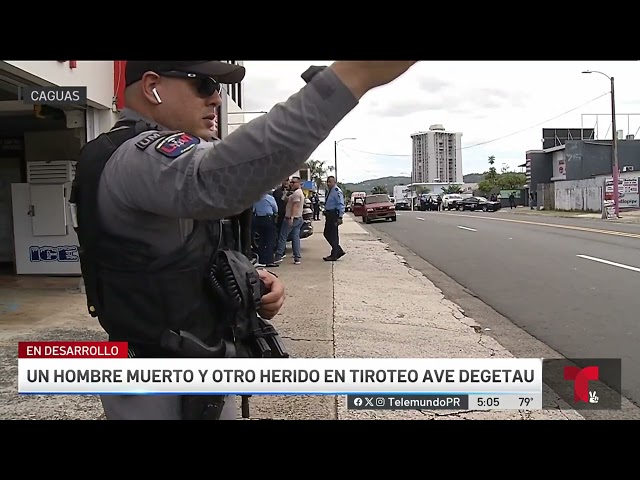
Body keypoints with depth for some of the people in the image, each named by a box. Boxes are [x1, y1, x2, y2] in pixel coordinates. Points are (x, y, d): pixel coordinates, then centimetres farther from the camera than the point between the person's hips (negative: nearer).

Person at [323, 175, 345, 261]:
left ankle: (333, 256, 6)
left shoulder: (337, 191, -14)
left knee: (333, 235, -3)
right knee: (327, 234, 12)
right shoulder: (329, 191, 15)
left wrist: (340, 217, -23)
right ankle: (339, 251, 21)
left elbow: (341, 205, -19)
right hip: (329, 215, 10)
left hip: (334, 215, -10)